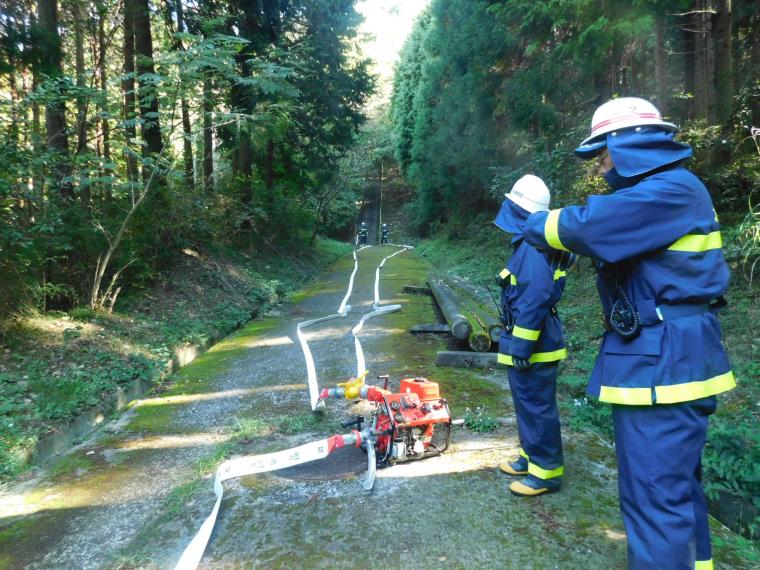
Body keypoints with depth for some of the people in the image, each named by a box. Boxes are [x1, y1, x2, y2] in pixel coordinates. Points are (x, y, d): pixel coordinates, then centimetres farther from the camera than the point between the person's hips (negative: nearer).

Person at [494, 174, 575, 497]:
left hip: (533, 346, -10)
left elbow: (535, 298, -27)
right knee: (527, 404, 20)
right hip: (526, 342, 10)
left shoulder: (533, 246, -20)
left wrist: (520, 346, -24)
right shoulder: (528, 243, 12)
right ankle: (531, 456, 34)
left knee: (537, 406, 0)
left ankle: (547, 472, 13)